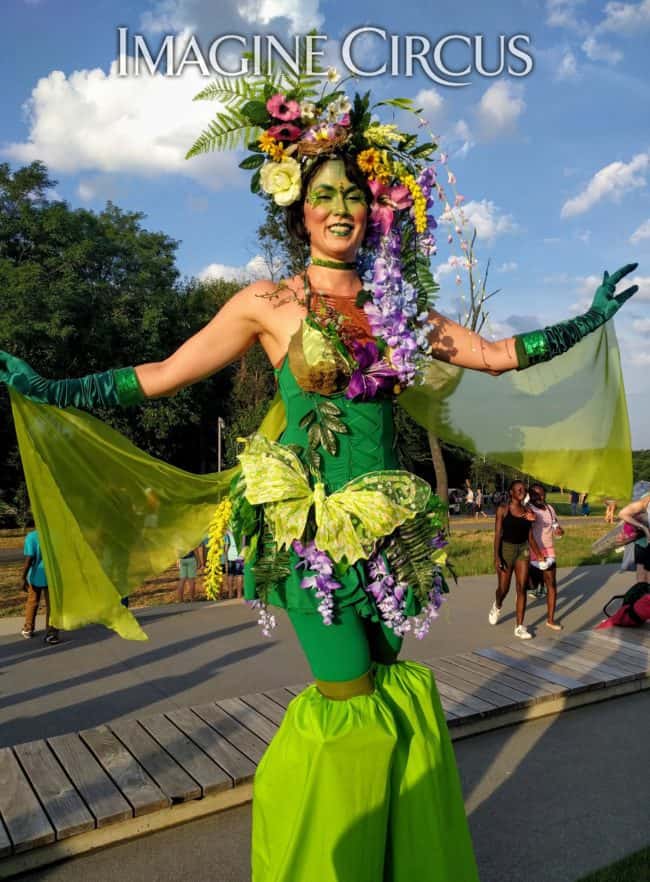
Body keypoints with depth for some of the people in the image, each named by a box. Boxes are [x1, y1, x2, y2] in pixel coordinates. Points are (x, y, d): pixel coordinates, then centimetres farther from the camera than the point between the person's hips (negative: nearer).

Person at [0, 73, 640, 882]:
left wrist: (589, 320, 14)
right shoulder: (267, 302, -1)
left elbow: (494, 354, 14)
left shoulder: (397, 305, 10)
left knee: (395, 683, 10)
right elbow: (163, 375, 2)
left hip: (390, 521, 4)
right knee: (350, 697, -3)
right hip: (312, 520, -4)